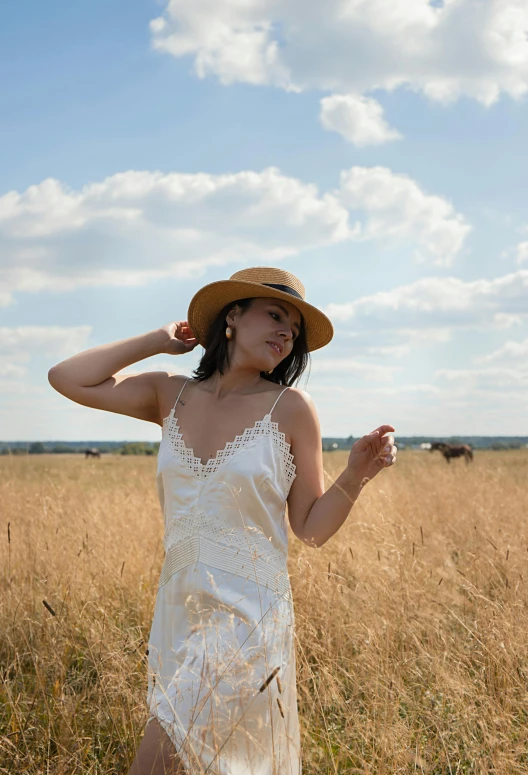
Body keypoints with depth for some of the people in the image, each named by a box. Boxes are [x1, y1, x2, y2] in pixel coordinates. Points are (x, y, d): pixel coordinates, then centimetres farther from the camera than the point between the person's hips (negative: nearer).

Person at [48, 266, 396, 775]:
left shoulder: (290, 407, -6)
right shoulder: (171, 396, 4)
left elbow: (311, 530, -2)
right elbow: (66, 378, -1)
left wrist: (357, 473, -19)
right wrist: (158, 341, 3)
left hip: (246, 619, -5)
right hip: (177, 614, 5)